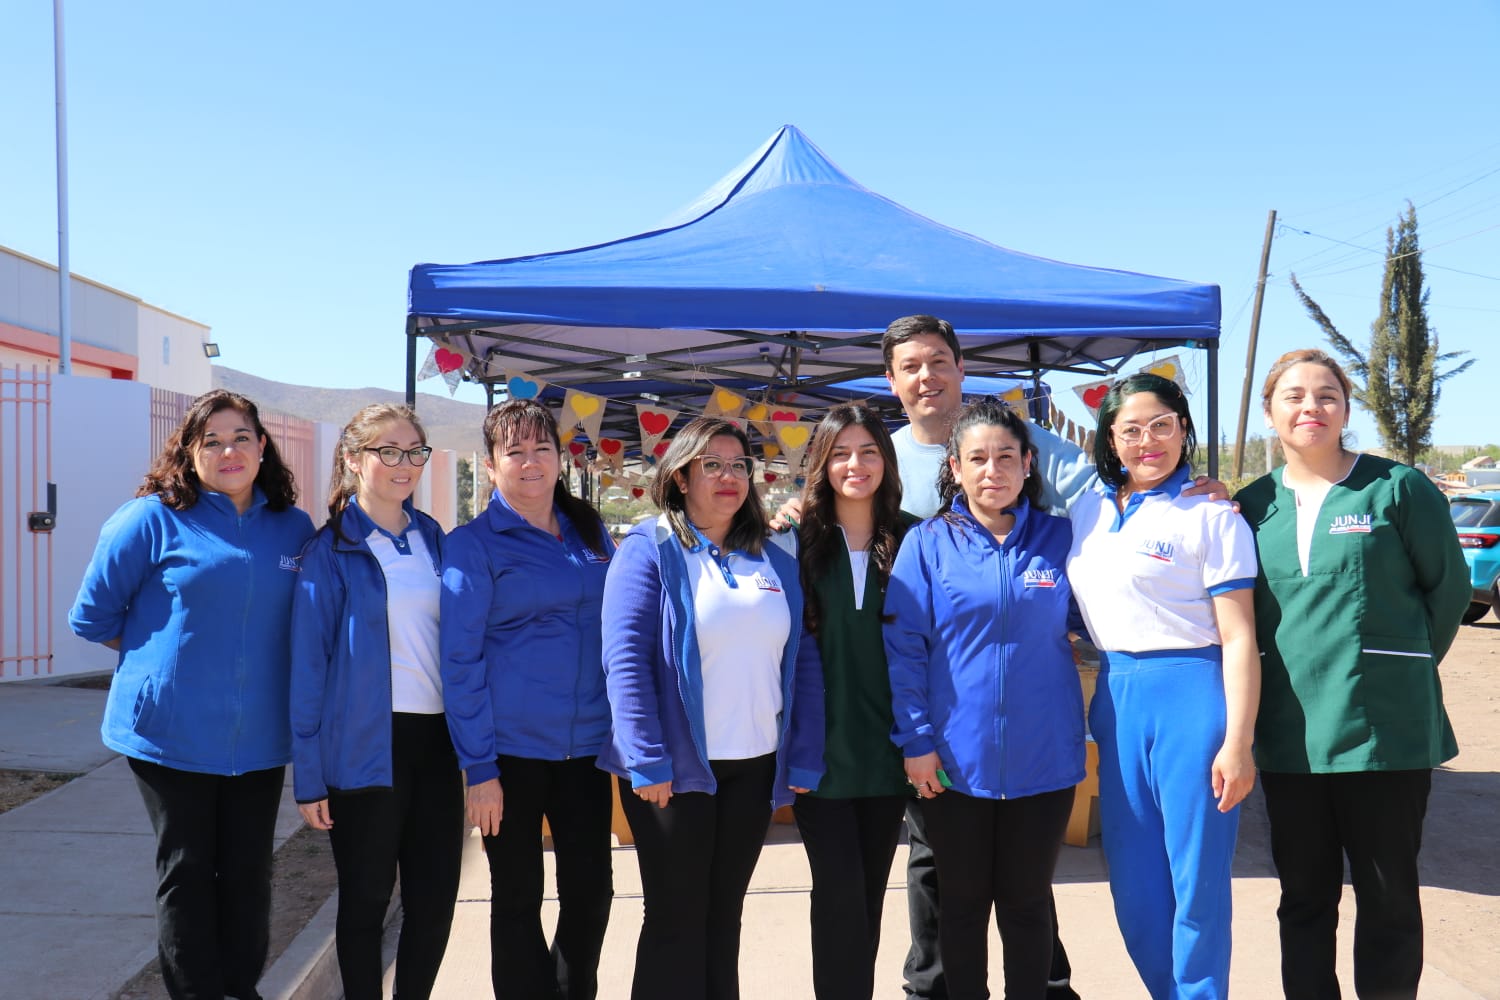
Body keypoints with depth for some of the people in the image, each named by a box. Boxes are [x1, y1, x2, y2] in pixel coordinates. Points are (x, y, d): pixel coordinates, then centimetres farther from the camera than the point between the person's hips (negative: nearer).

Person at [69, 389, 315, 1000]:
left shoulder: (294, 529, 4)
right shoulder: (153, 519, -6)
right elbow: (93, 617, 1)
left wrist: (255, 658, 6)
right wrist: (171, 655, 3)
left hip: (260, 738, 4)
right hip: (174, 736, -3)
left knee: (249, 872, 12)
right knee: (187, 873, 7)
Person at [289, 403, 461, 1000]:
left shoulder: (433, 540, 9)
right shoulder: (332, 549, -5)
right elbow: (308, 662, -6)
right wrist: (309, 776, -9)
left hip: (435, 740, 4)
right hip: (366, 744, -4)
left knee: (435, 898, 10)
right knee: (366, 900, 9)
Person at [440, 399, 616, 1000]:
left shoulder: (591, 532, 8)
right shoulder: (474, 544, -4)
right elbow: (460, 659, -7)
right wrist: (478, 768, -11)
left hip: (586, 745, 4)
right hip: (512, 748, -4)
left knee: (592, 889, 10)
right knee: (518, 898, 9)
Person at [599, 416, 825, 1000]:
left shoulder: (775, 562, 9)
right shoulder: (650, 550, -6)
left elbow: (804, 663, 8)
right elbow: (626, 660, -13)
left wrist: (804, 761, 1)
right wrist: (648, 763, -19)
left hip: (755, 770, 5)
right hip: (675, 770, -4)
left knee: (724, 917, 16)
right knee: (676, 921, 7)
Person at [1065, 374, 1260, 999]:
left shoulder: (1212, 517, -5)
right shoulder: (1085, 510, 10)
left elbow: (1239, 637, -9)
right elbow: (1066, 606, 20)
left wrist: (1237, 743, -14)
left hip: (1191, 697, -5)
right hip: (1115, 701, 6)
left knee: (1197, 883, 3)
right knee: (1133, 885, 13)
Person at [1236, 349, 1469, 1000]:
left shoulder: (1397, 488, -5)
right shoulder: (1253, 505, 5)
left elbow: (1449, 586, 3)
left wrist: (1402, 670, 5)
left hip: (1384, 728, -3)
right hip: (1289, 730, 4)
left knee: (1388, 897, 9)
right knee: (1304, 897, 14)